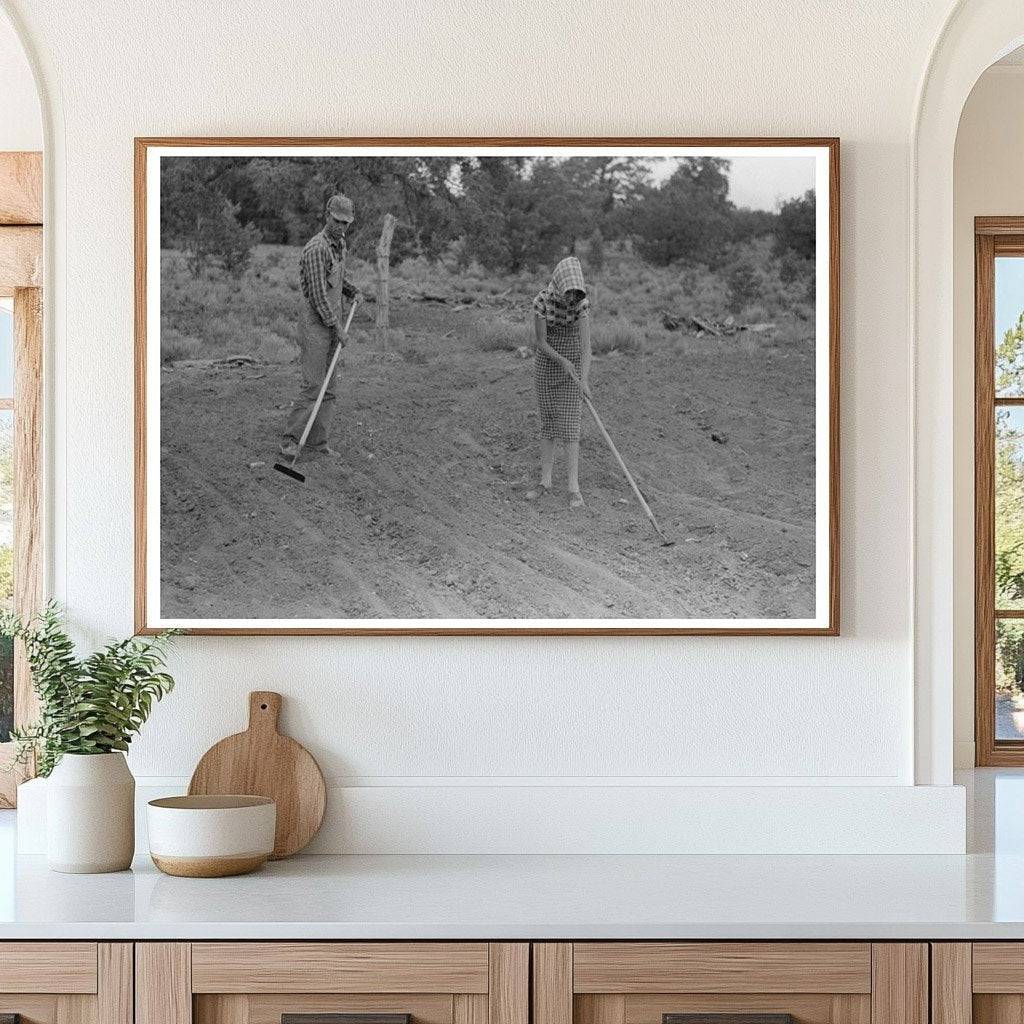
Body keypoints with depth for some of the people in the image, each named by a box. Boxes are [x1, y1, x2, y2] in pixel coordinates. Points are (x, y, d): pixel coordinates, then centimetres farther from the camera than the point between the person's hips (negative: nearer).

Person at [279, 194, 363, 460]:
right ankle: (290, 440, -6)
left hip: (334, 320, 9)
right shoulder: (316, 248, -17)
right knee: (313, 385, -11)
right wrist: (337, 327, -15)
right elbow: (318, 294, -19)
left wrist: (352, 291, 13)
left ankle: (318, 441, 11)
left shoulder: (340, 244, 12)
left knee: (329, 388, 7)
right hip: (315, 321, -9)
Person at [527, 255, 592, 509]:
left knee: (569, 425, -6)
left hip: (573, 363, -1)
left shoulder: (581, 303, -17)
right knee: (547, 422, 7)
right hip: (546, 362, 1)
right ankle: (545, 482, 14)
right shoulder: (542, 301, -17)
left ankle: (573, 488, -6)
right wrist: (562, 361, -29)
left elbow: (585, 344, -20)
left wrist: (584, 379, -30)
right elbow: (540, 342, -14)